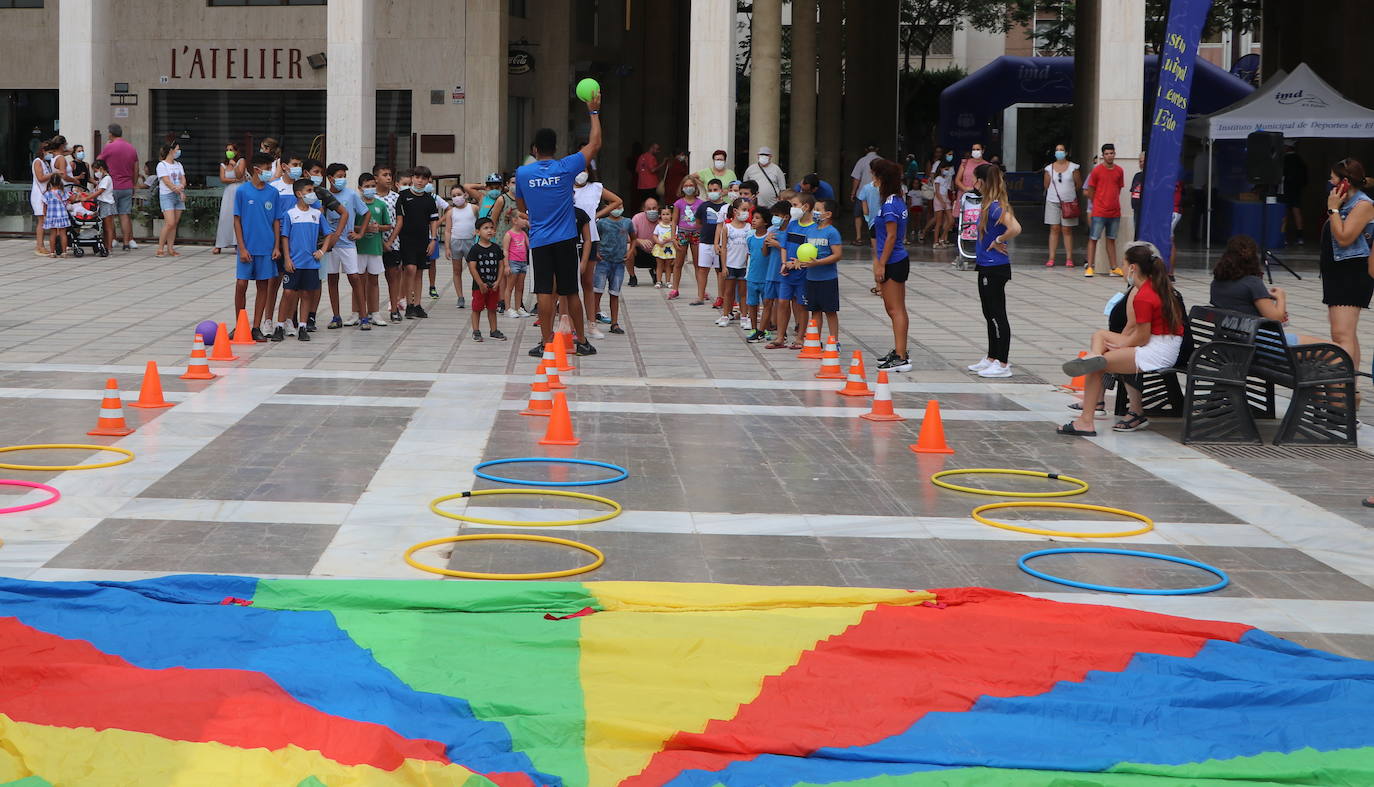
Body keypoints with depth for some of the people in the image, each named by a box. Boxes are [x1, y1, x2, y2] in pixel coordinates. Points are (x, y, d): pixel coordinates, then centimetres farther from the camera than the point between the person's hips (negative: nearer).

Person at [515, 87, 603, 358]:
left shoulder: (522, 173, 0)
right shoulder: (565, 168, -4)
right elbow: (594, 145, 6)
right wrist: (594, 112, 13)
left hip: (539, 241, 0)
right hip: (565, 239, 0)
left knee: (544, 292, -1)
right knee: (571, 292, 7)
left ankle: (546, 342, -3)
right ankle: (581, 341, 14)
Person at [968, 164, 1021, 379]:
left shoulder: (995, 206, -19)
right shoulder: (990, 204, 10)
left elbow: (1015, 229, -33)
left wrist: (998, 241, -19)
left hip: (994, 269, -10)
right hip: (988, 266, 10)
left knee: (997, 315, -4)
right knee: (990, 314, 18)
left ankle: (1003, 364, 2)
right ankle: (991, 359, 29)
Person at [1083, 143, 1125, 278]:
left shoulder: (1119, 171, 6)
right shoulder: (1096, 170, -6)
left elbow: (1118, 189, 16)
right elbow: (1090, 191, 1)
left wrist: (1113, 203, 10)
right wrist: (1097, 204, 6)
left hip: (1115, 212, 4)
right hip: (1099, 212, -4)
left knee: (1111, 239, 11)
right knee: (1093, 239, -2)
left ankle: (1114, 268, 14)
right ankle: (1089, 267, 1)